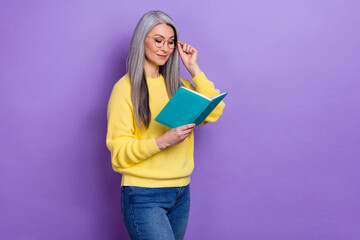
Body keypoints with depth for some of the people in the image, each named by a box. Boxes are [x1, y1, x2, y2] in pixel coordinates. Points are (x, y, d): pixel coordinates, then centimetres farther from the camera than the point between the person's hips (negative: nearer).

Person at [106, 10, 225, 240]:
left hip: (181, 192, 6)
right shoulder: (126, 88, -7)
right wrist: (162, 141, -24)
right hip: (143, 196, -6)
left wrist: (193, 68, -2)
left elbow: (214, 112, -3)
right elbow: (119, 152, -10)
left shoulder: (178, 84, 11)